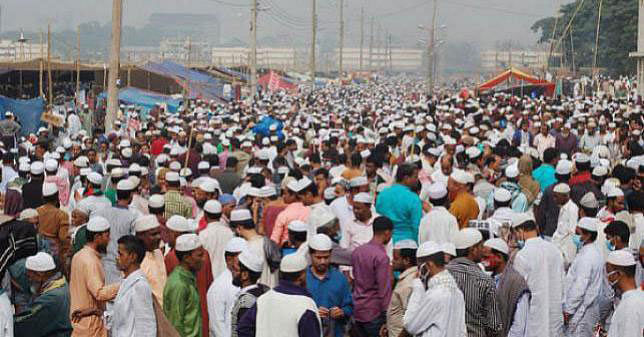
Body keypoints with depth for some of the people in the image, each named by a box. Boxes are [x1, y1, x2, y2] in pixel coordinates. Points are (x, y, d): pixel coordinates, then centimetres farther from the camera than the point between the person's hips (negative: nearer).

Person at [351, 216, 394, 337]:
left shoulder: (357, 251, 8)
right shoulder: (381, 257, -16)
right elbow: (384, 290, -18)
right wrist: (386, 316, -14)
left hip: (357, 313, 7)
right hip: (374, 313, -7)